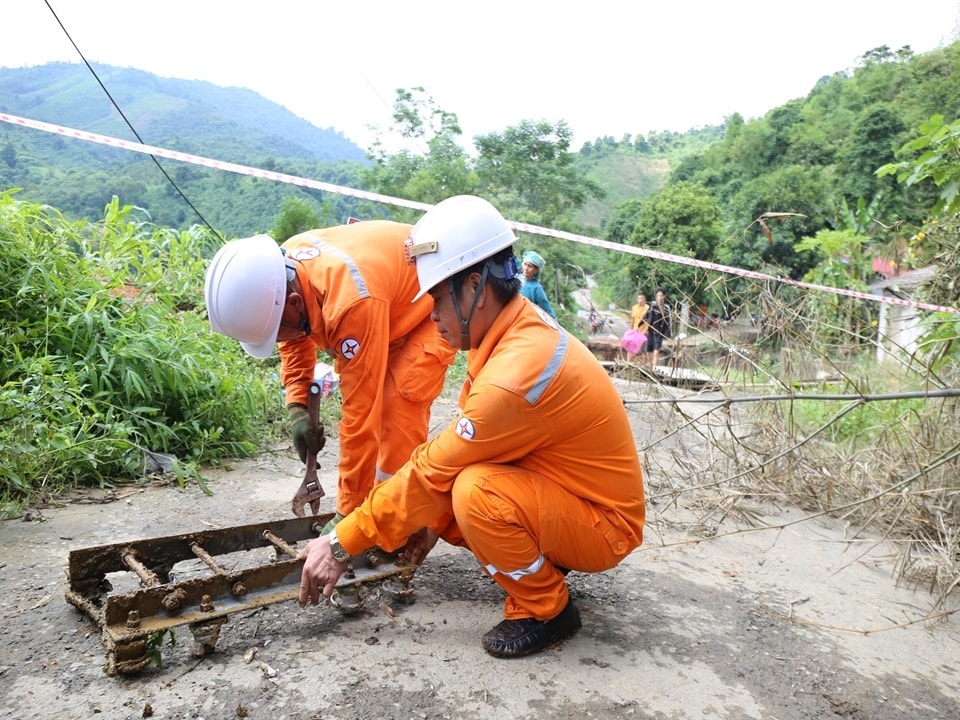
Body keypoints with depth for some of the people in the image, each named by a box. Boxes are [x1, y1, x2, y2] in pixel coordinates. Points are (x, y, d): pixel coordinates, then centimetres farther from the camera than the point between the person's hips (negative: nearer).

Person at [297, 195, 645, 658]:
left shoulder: (517, 371, -32)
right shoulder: (522, 327, -4)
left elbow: (434, 470, -26)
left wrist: (341, 544, -15)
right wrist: (434, 519, 5)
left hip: (603, 525, -8)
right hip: (560, 495, 9)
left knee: (476, 493, -32)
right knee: (441, 502, 1)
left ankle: (546, 611, -6)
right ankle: (541, 564, 15)